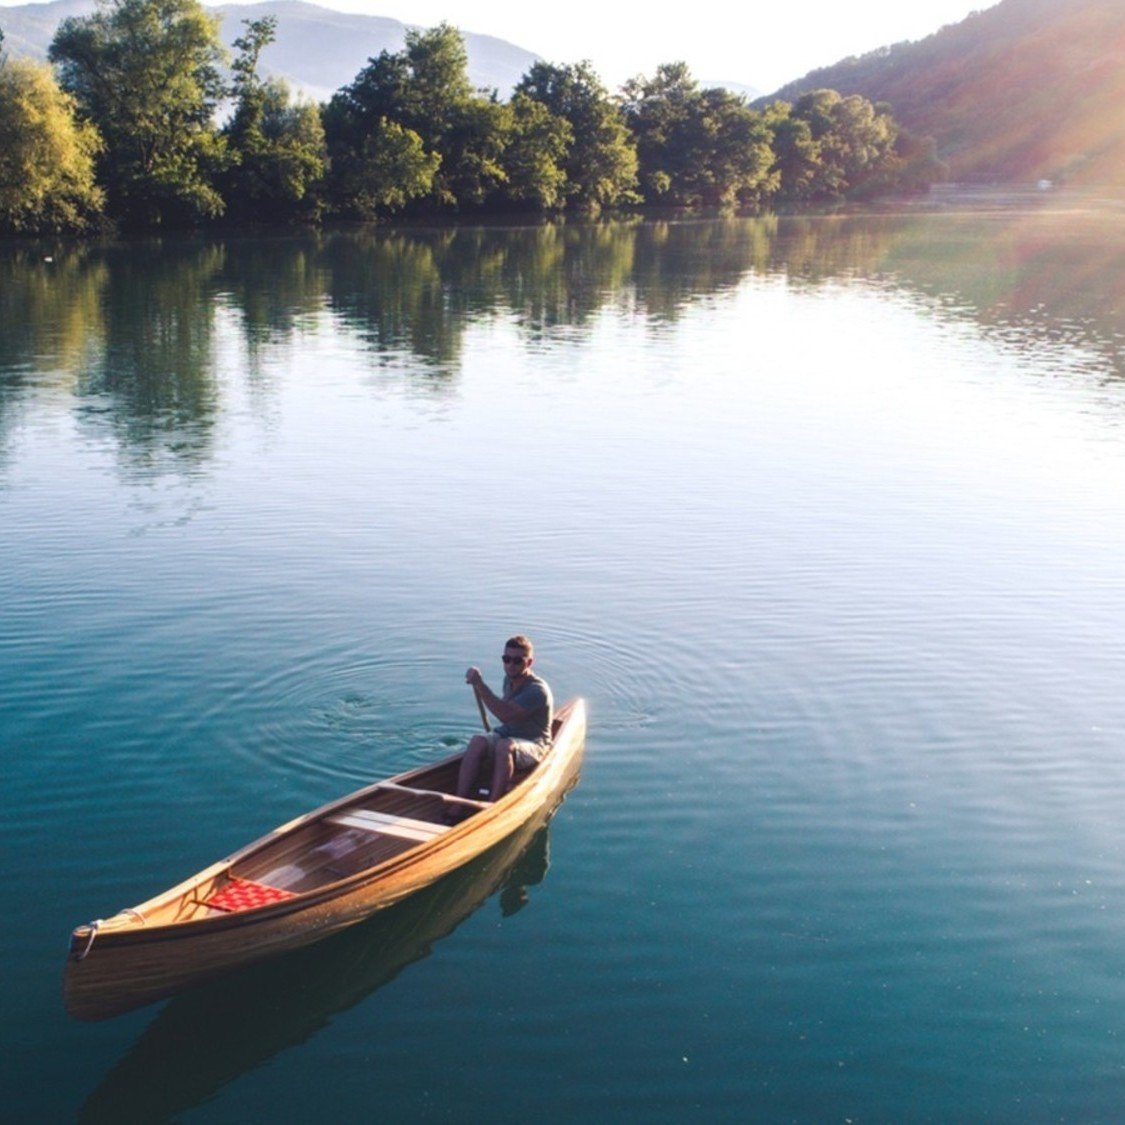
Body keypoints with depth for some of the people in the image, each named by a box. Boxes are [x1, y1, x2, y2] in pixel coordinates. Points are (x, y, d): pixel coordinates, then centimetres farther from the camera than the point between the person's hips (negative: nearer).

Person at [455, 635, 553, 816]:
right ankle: (459, 806, -31)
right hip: (506, 734, 7)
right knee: (477, 741, -25)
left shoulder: (537, 690, -21)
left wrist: (479, 684, -34)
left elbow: (505, 714, -33)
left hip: (534, 745, -7)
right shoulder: (509, 680, 5)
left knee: (505, 746, -38)